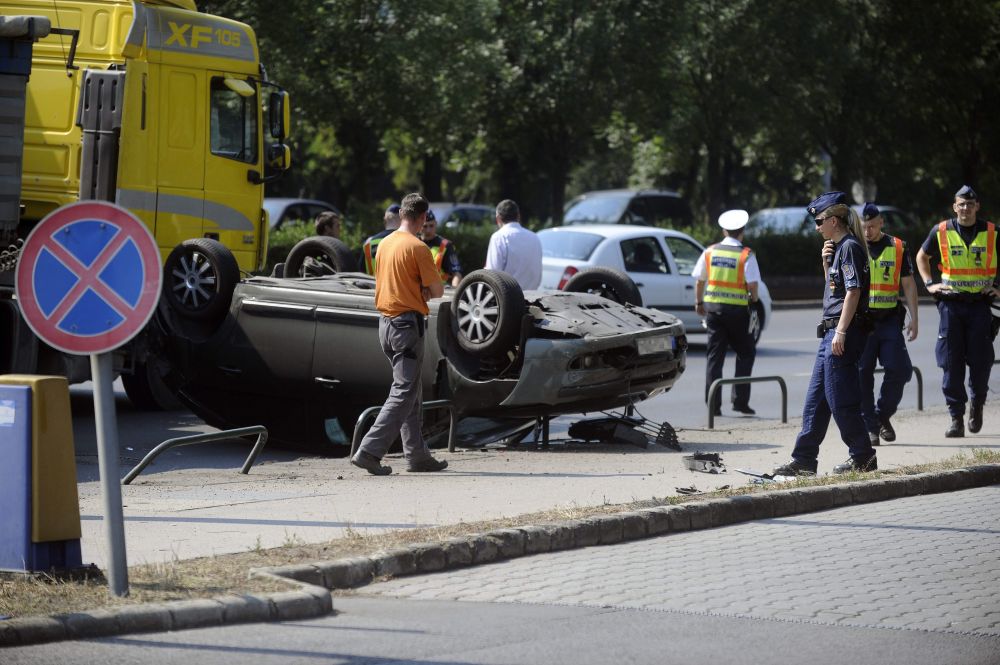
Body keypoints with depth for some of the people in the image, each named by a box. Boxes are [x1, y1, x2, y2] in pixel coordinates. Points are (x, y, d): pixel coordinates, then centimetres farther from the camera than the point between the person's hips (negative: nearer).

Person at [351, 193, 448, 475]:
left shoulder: (384, 243, 10)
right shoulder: (417, 248, -13)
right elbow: (437, 290, -10)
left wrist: (416, 292, 7)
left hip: (385, 322, 8)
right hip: (407, 323, -8)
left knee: (411, 391, 15)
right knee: (404, 393, -7)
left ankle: (417, 455, 17)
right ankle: (369, 451, -16)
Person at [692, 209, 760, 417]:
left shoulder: (710, 252, 4)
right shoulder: (746, 255, -8)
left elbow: (699, 280, 6)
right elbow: (753, 284, -13)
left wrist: (699, 303, 19)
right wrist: (753, 299, 6)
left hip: (713, 306, 3)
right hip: (737, 309, -3)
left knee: (715, 356, 6)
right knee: (745, 353, 11)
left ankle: (713, 405, 2)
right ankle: (740, 400, 4)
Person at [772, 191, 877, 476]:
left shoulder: (850, 247, -13)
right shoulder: (838, 248, 16)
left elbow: (853, 291, -19)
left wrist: (841, 332, -23)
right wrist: (826, 262, 9)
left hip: (845, 330, -10)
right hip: (832, 331, 10)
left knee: (840, 398, -6)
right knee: (815, 399, 10)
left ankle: (863, 457, 2)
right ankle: (804, 461, 13)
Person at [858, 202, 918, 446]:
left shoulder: (897, 248, 9)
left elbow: (908, 284, 10)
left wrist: (914, 318, 2)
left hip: (889, 319, 1)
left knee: (899, 369, -7)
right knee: (862, 374, -4)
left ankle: (883, 415, 15)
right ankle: (869, 427, 4)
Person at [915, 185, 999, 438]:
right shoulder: (941, 232, 3)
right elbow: (922, 257, 19)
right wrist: (929, 283, 7)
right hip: (951, 303, 0)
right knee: (951, 362, -3)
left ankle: (977, 405, 25)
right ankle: (956, 419, 1)